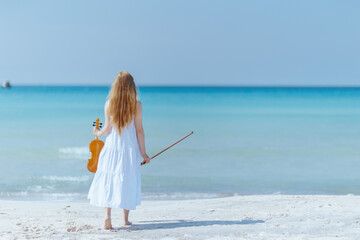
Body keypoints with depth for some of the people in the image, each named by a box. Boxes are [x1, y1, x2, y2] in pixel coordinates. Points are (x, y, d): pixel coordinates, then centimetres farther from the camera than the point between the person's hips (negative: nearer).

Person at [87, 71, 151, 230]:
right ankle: (126, 219, 17)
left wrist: (98, 133, 21)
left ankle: (107, 214, -9)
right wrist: (143, 153, 2)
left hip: (112, 147, 1)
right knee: (127, 181, 10)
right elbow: (139, 130, -6)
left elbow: (108, 129, -1)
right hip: (130, 149, -1)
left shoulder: (109, 104, -4)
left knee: (108, 181, 6)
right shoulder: (136, 105, -8)